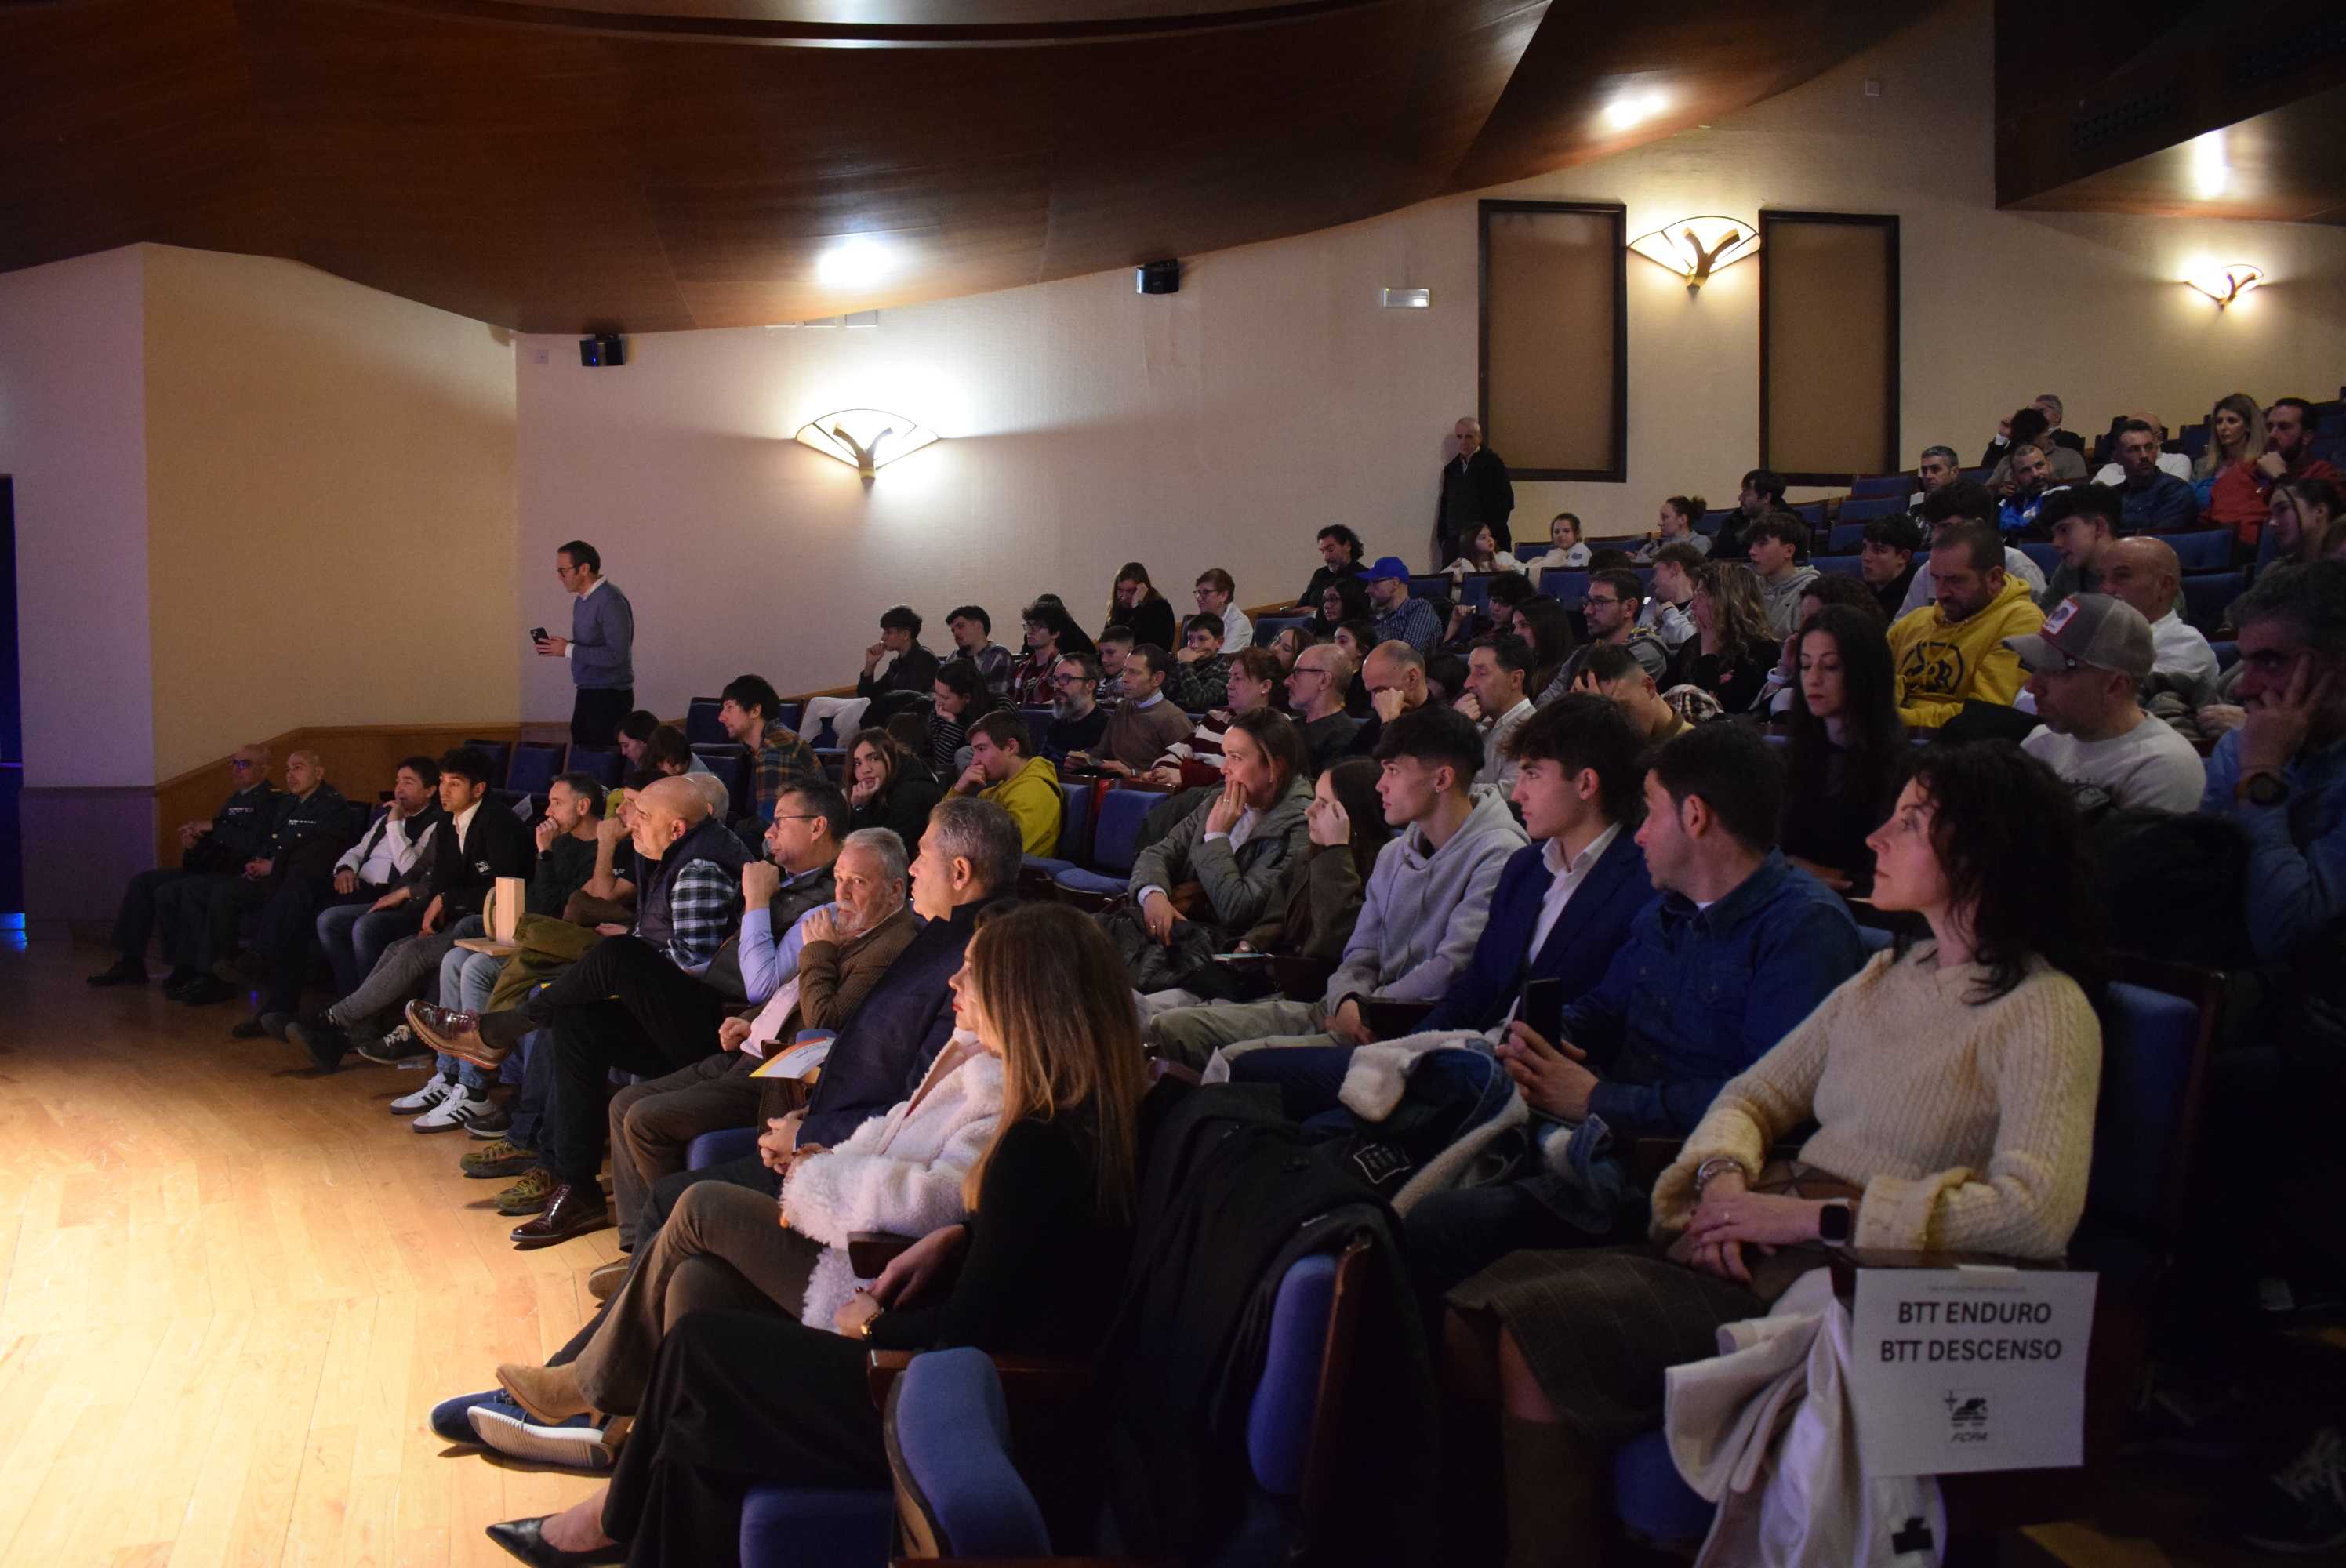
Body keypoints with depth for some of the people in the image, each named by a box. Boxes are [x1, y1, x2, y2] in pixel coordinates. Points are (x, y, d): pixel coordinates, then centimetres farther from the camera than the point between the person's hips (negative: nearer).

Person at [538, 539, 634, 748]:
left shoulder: (611, 601, -18)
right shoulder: (581, 601, 13)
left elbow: (616, 655, -25)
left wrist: (568, 650, -21)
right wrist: (559, 646, 2)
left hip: (610, 697, -9)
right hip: (588, 692, 9)